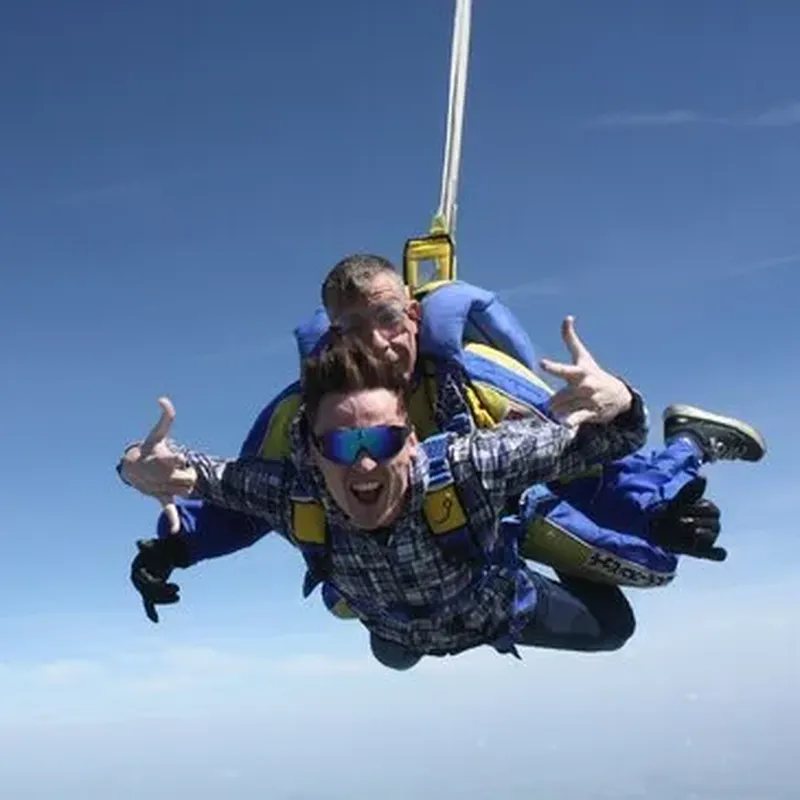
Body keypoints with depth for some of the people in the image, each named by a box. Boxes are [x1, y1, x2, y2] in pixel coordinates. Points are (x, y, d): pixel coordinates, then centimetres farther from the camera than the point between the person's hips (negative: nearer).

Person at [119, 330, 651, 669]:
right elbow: (193, 473, -30)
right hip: (400, 632, 3)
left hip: (503, 611, -2)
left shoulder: (466, 468, -49)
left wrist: (617, 401, -69)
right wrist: (141, 465, -53)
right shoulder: (290, 493, -42)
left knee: (611, 628, 24)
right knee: (394, 657, 40)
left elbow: (611, 438, -45)